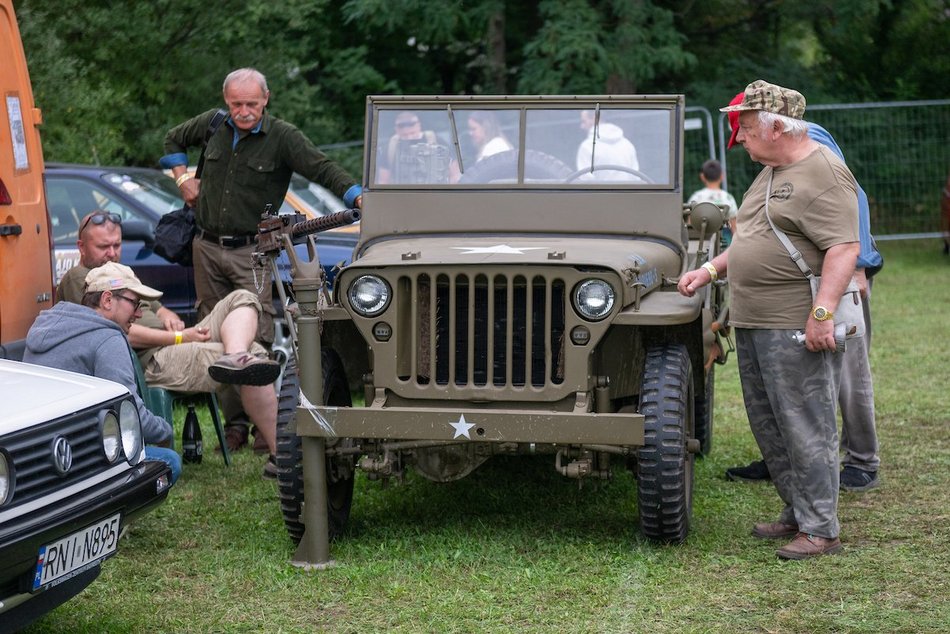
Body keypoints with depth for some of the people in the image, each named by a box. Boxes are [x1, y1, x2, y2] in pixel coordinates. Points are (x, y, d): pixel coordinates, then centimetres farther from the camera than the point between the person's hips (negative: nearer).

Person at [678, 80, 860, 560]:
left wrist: (822, 312, -28)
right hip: (753, 322, 10)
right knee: (767, 426, 14)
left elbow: (844, 249, -21)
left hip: (797, 329, -10)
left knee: (804, 426, -7)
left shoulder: (823, 174, -14)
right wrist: (710, 270, 20)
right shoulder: (771, 173, 18)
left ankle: (821, 530, -1)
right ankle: (797, 513, 24)